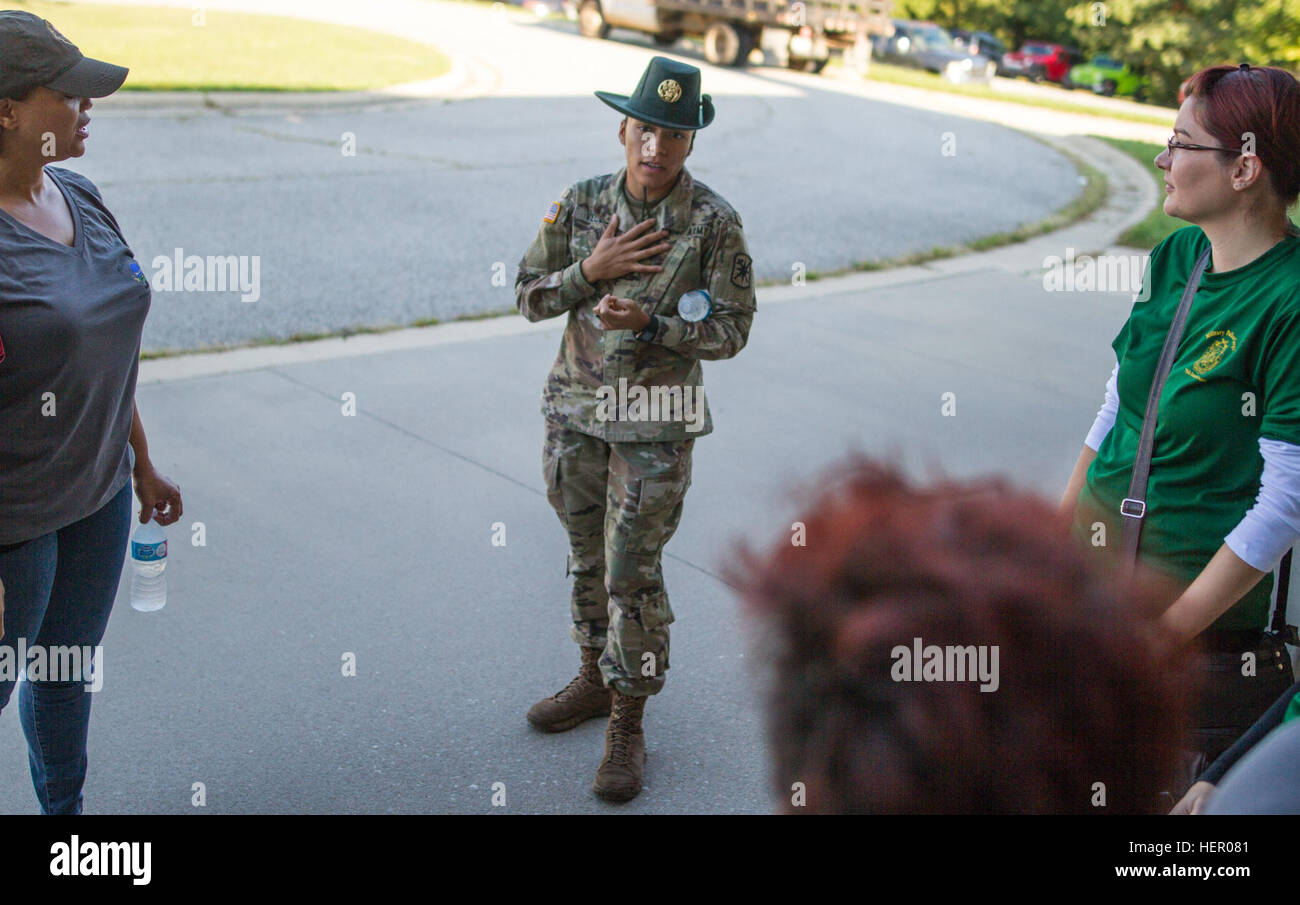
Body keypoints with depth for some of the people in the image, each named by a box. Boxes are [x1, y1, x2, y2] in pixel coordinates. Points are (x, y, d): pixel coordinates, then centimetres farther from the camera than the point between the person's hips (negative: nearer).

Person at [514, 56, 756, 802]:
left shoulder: (714, 222, -11)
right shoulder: (583, 204, 0)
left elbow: (731, 330, -10)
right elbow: (530, 297, 3)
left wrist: (648, 323, -23)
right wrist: (591, 270, -14)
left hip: (655, 421, -4)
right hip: (576, 409, 4)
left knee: (633, 573, -3)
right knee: (588, 558, 17)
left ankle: (628, 726, 9)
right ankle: (597, 678, 36)